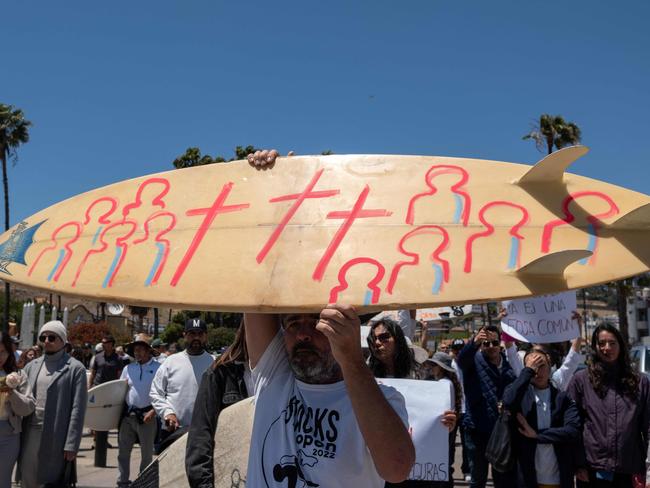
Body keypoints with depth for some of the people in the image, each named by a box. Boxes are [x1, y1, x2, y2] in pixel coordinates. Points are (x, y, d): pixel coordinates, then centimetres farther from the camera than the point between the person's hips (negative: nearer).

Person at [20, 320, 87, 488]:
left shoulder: (75, 368, -3)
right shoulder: (31, 366, 12)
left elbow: (77, 409, -8)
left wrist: (71, 444, -13)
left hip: (55, 437, -5)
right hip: (29, 434, 5)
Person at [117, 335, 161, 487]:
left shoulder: (158, 368, -6)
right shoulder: (128, 368, 10)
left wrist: (153, 411, -17)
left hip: (147, 415, -4)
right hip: (128, 414, 4)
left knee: (147, 452, 8)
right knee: (123, 450, 10)